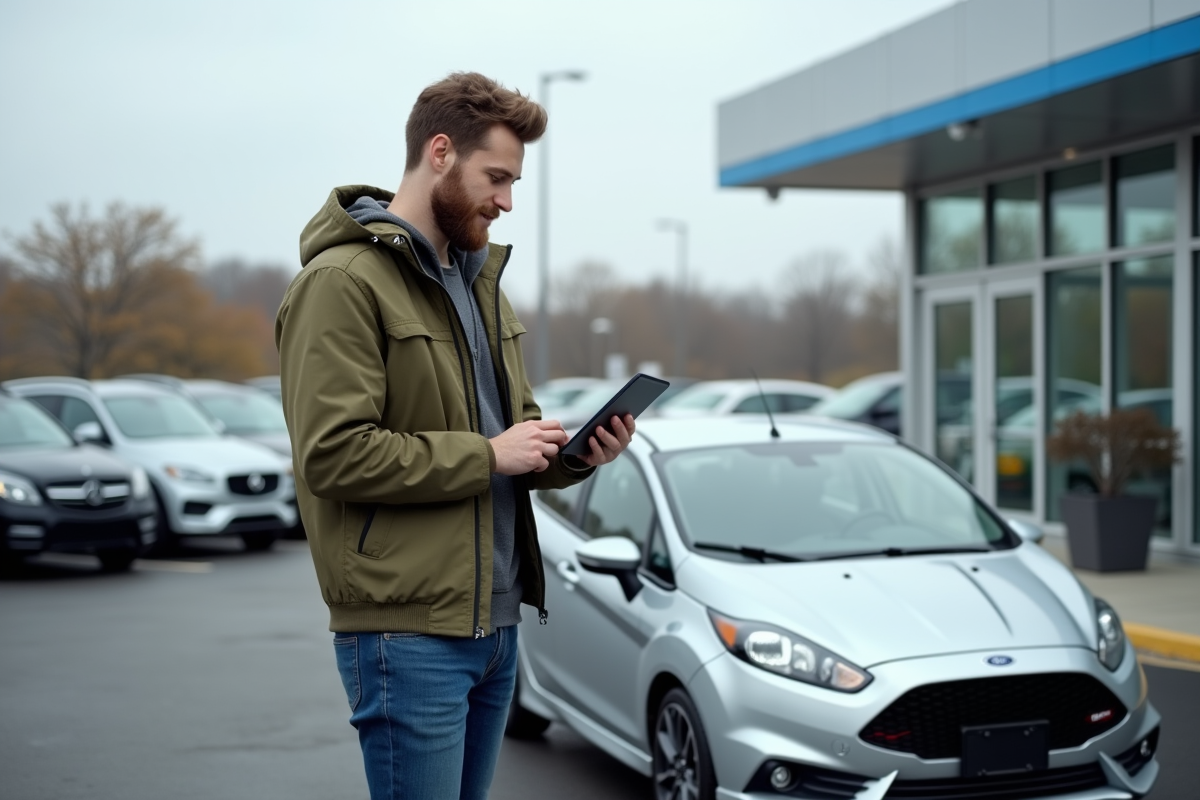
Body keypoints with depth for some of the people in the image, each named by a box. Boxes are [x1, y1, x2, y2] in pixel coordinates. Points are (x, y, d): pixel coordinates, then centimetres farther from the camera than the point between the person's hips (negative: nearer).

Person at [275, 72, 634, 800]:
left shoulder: (478, 276, 16)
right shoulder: (343, 281, -12)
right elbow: (334, 453, -20)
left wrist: (574, 453, 1)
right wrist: (487, 455, -17)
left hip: (496, 620, 8)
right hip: (409, 630, -8)